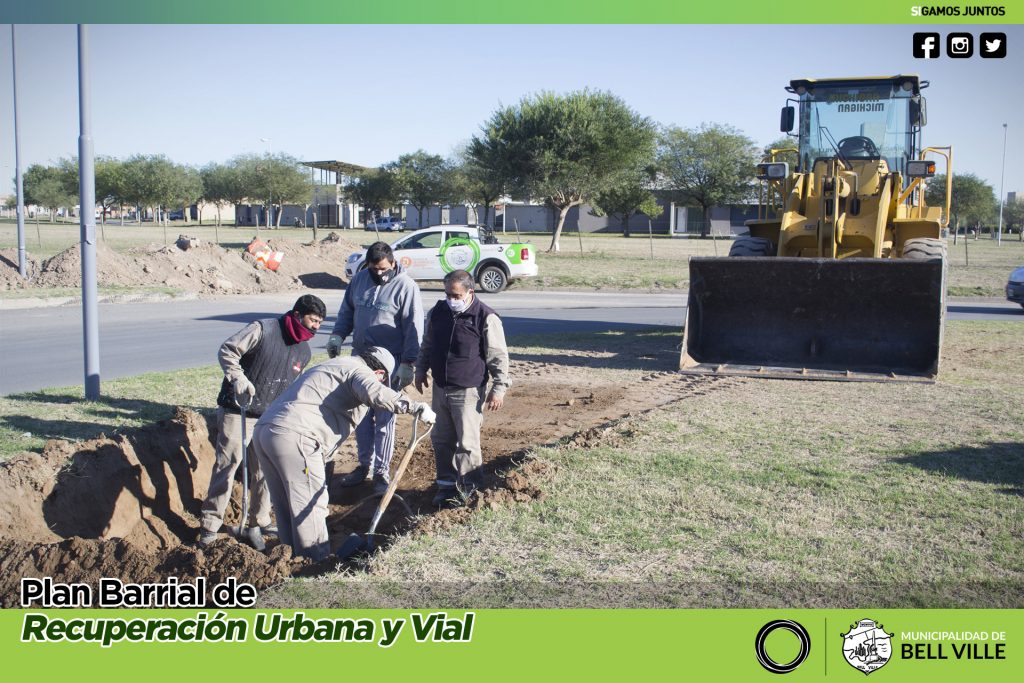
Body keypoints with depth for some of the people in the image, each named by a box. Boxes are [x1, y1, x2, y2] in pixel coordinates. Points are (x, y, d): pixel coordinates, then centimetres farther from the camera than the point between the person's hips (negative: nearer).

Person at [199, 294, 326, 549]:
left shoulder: (304, 351, 5)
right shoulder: (262, 330, -15)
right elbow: (227, 350, -14)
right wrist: (238, 378, -27)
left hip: (269, 417, 6)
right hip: (235, 412, -6)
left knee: (263, 470, 8)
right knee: (226, 465, -5)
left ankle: (259, 522, 21)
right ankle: (210, 525, 3)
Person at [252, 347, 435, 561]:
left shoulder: (331, 367, 32)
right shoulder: (359, 370, 2)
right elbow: (376, 393, -21)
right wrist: (414, 407, -24)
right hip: (293, 435, -10)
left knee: (286, 506, 16)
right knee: (309, 504, -2)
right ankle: (317, 564, 3)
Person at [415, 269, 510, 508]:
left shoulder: (486, 317, -12)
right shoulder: (438, 312, 5)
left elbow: (499, 356, -9)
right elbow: (427, 345, 21)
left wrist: (499, 387, -10)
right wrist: (421, 370, 21)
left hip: (469, 391, -6)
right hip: (440, 388, 6)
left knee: (467, 443, -4)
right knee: (441, 439, 12)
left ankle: (468, 488, 8)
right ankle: (446, 484, 25)